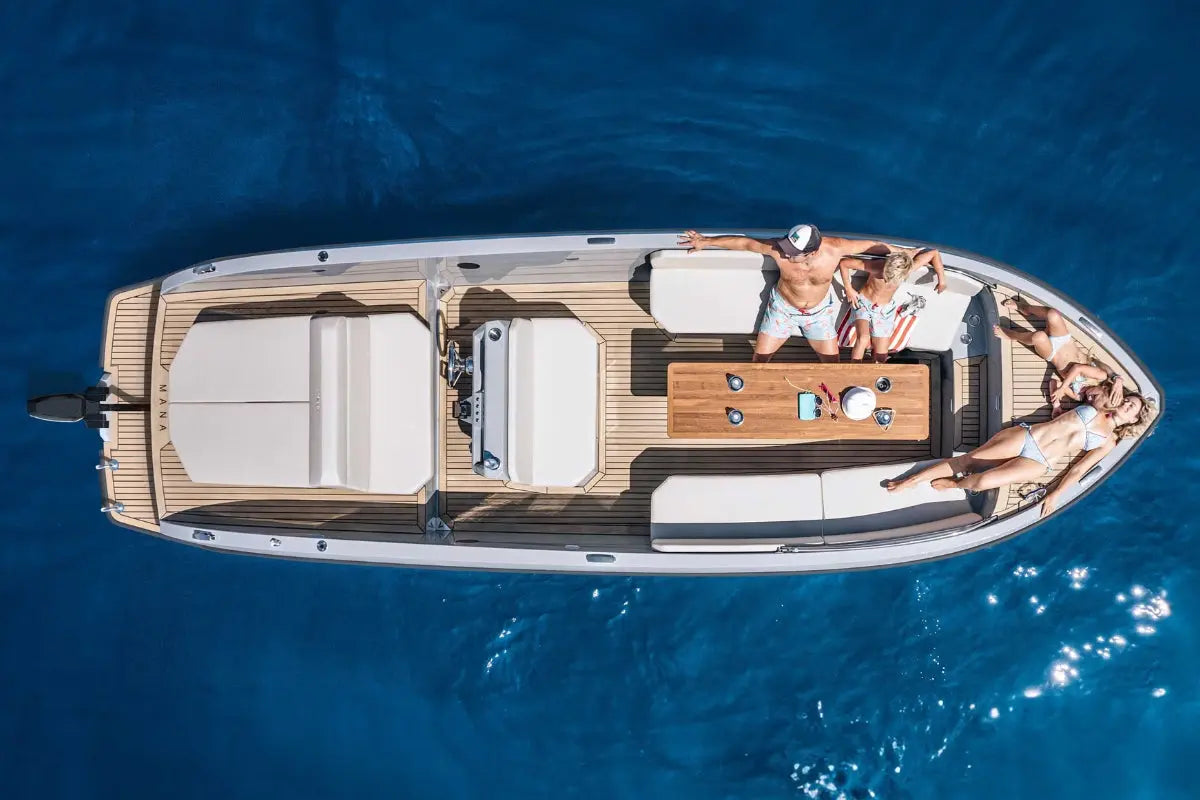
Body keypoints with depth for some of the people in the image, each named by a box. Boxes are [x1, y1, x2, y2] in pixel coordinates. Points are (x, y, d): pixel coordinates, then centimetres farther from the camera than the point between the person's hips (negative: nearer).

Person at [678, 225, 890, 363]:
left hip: (819, 311, 0)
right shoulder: (778, 249, -35)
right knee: (760, 357, 7)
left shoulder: (834, 248, -35)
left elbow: (872, 246, -19)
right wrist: (706, 241, -15)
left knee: (832, 363, 8)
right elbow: (744, 242, -21)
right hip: (783, 308, 0)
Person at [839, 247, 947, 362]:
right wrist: (849, 289, -18)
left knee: (881, 358, -2)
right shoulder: (875, 267, -34)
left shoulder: (909, 268, -27)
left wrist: (941, 279, -10)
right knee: (863, 338, -32)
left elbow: (934, 254, -11)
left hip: (885, 311, 3)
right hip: (863, 303, -3)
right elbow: (843, 263, -25)